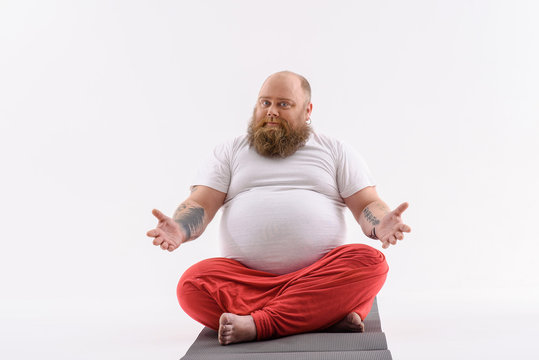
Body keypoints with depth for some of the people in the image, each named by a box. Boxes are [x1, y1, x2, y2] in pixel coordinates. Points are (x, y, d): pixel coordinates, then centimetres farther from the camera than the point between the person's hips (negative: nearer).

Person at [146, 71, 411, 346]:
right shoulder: (229, 152, 18)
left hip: (321, 278, 0)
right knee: (192, 284, -27)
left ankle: (257, 324, -32)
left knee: (370, 262, -28)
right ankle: (328, 317, -31)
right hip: (245, 277, 1)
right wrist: (179, 230, -16)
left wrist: (380, 225, -16)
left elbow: (368, 205, 9)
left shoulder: (336, 151, 16)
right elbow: (199, 205, 8)